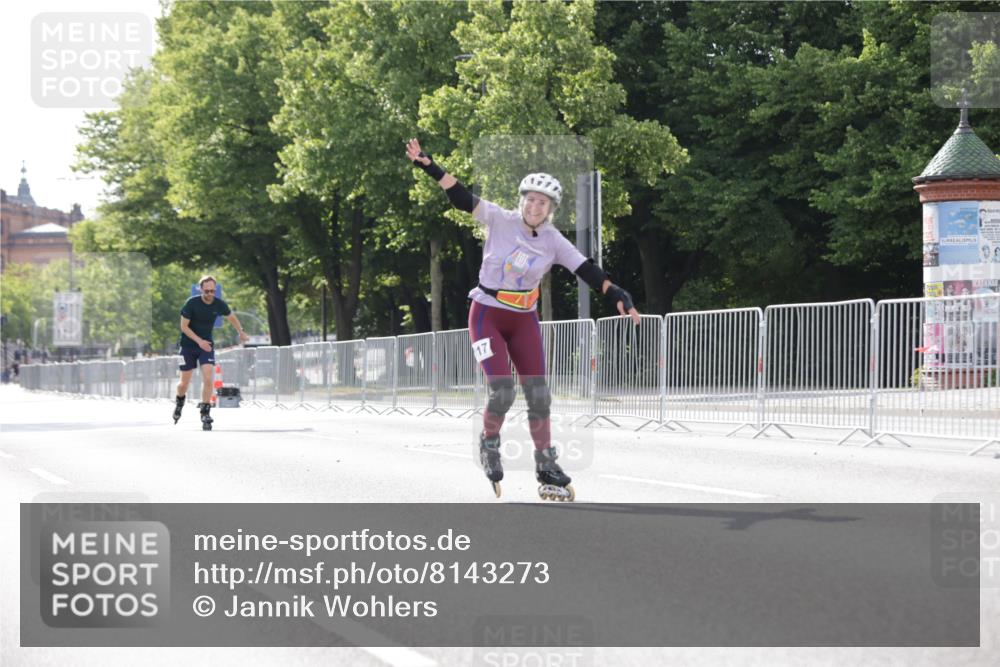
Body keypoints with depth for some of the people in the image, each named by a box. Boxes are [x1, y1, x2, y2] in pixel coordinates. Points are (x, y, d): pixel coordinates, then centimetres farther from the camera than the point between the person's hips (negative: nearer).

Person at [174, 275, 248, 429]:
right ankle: (180, 402, 38)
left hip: (206, 345, 1)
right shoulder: (192, 303, -18)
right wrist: (199, 340, -24)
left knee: (208, 379, -17)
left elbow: (231, 317, 13)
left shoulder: (219, 304, -9)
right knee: (184, 383, 5)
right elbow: (184, 326, -14)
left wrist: (241, 333, 21)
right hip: (188, 345, -1)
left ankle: (205, 413, -8)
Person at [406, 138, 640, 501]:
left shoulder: (553, 241, -5)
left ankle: (546, 469, 7)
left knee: (538, 394, -2)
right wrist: (428, 165, -27)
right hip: (487, 316, -3)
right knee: (502, 392, -15)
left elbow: (586, 269, -7)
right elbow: (463, 198, -18)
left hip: (524, 320, 3)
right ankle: (489, 443, 14)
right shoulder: (501, 220, -12)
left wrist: (617, 295, -18)